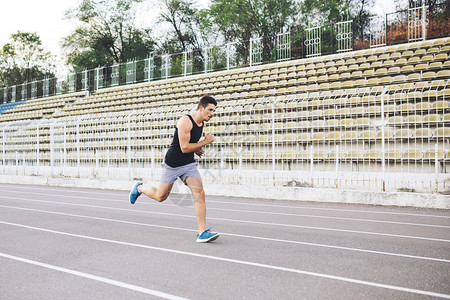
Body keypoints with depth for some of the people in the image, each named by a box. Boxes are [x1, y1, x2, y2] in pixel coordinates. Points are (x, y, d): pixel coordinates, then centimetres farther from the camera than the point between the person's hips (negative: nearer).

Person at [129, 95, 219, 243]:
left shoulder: (201, 123, 6)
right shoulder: (185, 121, -22)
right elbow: (184, 148, -26)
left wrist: (197, 149, 4)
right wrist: (205, 142, -20)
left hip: (189, 164, 6)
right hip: (173, 164, -6)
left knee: (200, 193, -12)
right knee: (161, 196, 10)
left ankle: (202, 233, -10)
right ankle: (139, 188, 41)